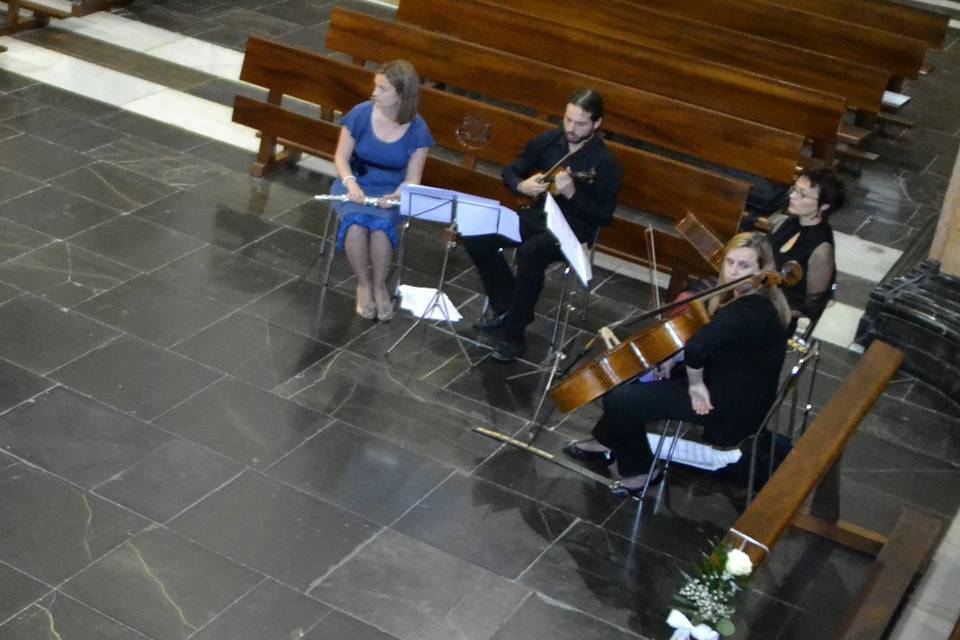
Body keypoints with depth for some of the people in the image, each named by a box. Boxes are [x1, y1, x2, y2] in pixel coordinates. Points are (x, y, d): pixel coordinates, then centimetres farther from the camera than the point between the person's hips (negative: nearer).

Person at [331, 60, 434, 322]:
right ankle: (363, 284, -7)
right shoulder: (360, 114, -10)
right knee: (356, 222, -32)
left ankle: (379, 285, -6)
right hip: (355, 184, 0)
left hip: (391, 190, 0)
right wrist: (351, 183, -22)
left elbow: (413, 178, -3)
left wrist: (397, 196, -24)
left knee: (381, 224, -33)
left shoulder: (417, 129, -9)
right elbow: (341, 157, -2)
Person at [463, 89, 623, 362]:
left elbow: (604, 216, -16)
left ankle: (514, 334, -21)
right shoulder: (548, 140, 2)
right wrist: (522, 186, -12)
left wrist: (571, 193, -29)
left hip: (572, 229, -6)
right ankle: (506, 309, 0)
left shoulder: (605, 163, -14)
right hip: (536, 215, 6)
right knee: (477, 236, -15)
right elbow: (510, 171, 12)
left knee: (529, 253, -37)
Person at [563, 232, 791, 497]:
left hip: (732, 410, -10)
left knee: (619, 398, -10)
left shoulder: (749, 311, -30)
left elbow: (696, 347, -43)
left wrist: (695, 383, -25)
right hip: (734, 388, 10)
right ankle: (608, 442, 32)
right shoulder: (757, 300, 2)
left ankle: (639, 470, 12)